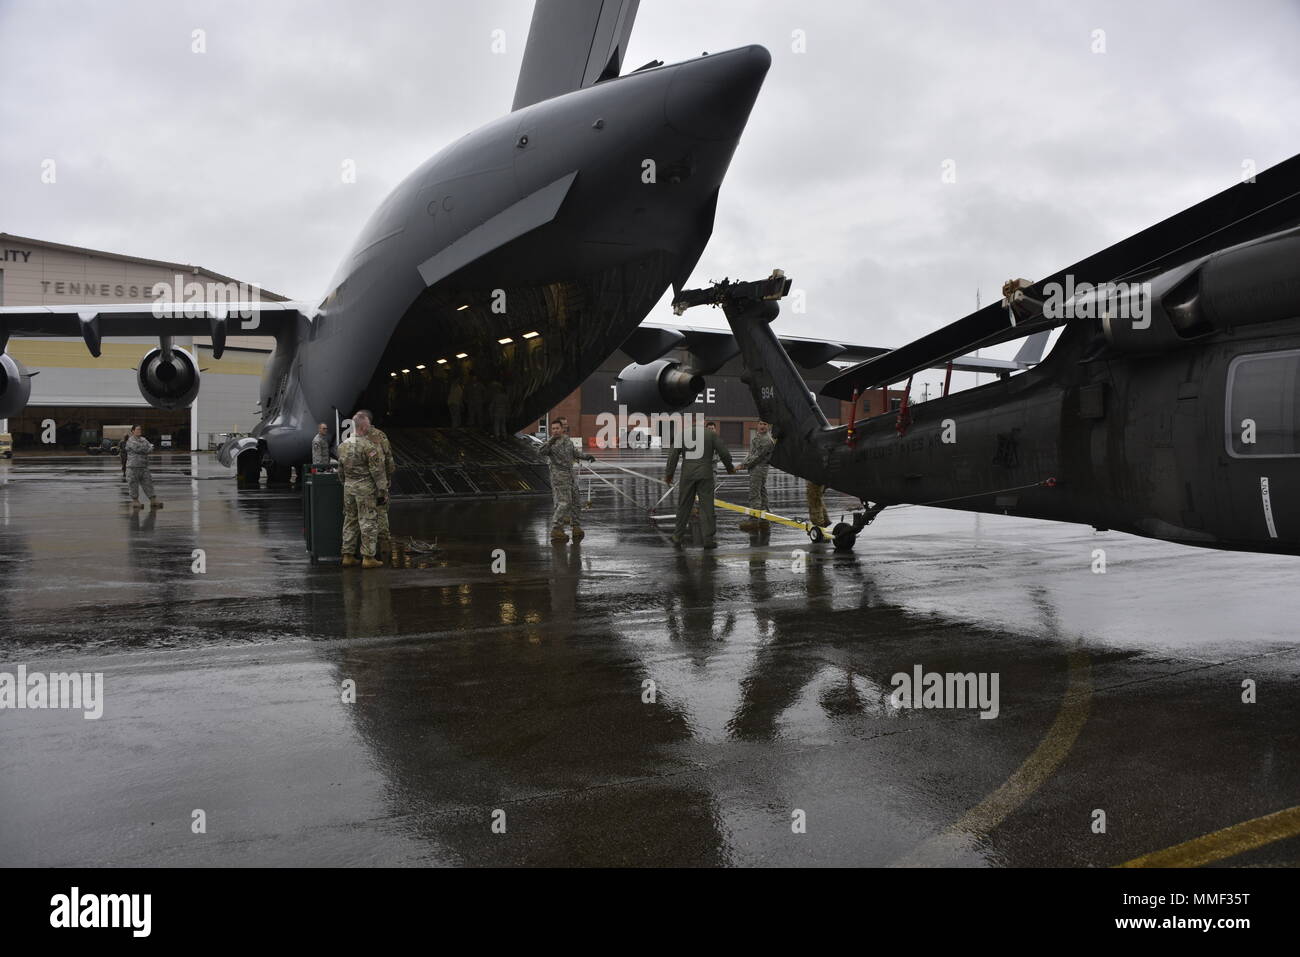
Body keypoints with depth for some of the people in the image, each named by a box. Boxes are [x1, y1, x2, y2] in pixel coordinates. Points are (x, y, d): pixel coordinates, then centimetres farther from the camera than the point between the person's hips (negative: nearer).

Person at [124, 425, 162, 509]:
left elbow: (151, 448, 3)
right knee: (133, 484, 1)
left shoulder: (143, 440, 14)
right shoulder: (130, 441, -7)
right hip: (133, 466, -6)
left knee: (148, 483, 4)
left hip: (144, 466, 6)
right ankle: (135, 501, 11)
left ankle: (153, 500, 6)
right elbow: (138, 448, -20)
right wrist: (147, 449, -4)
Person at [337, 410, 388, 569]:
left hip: (348, 486, 7)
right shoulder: (368, 446, -15)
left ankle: (348, 555, 17)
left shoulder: (343, 445, 8)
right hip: (365, 487, -7)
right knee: (368, 522, -1)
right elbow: (377, 471, -14)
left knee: (350, 520, 14)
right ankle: (368, 557, 0)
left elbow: (341, 469, 16)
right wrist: (383, 491, -9)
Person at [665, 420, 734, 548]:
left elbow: (674, 454, 5)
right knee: (707, 506, 1)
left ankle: (678, 536, 20)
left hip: (687, 474, 2)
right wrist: (730, 468, 14)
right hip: (705, 474, -2)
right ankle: (708, 539, -4)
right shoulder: (711, 434, 3)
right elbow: (724, 453, -2)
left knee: (684, 505, 13)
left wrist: (669, 474, 10)